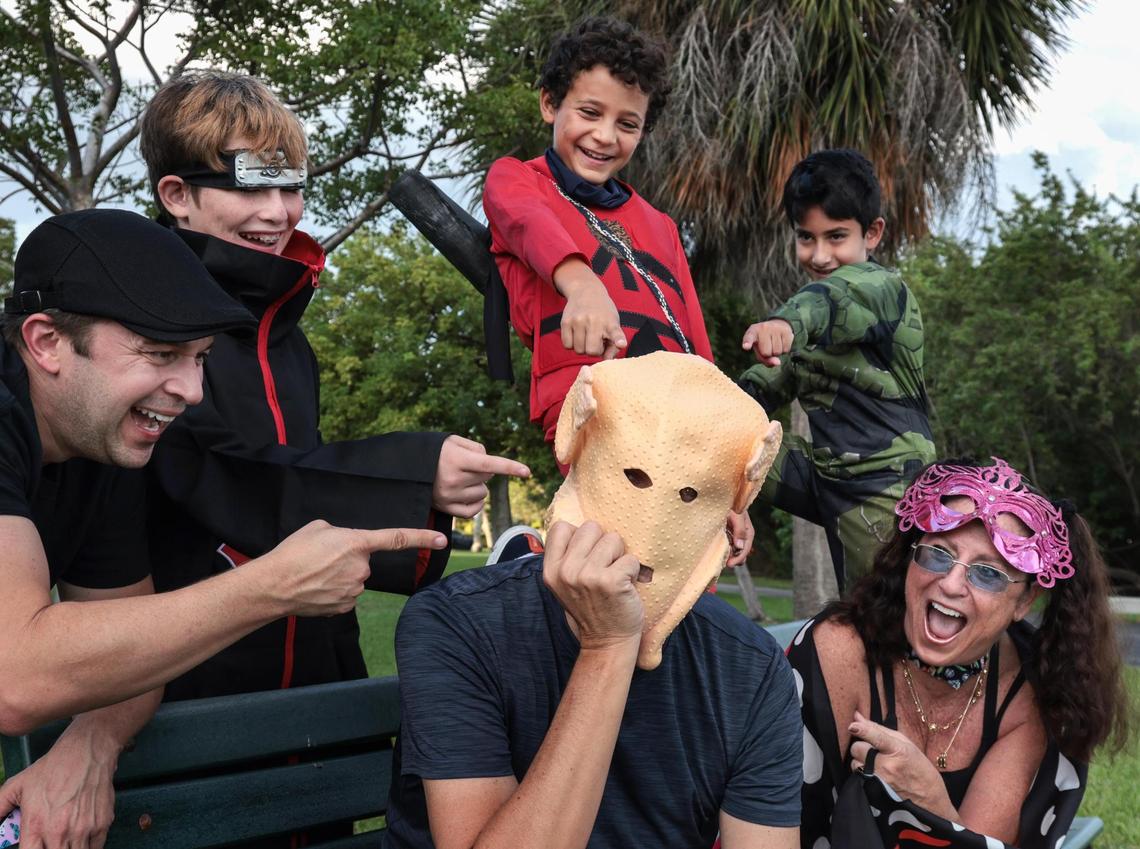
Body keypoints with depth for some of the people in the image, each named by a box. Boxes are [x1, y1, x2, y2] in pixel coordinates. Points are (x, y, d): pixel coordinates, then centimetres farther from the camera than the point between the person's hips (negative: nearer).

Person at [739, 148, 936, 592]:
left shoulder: (882, 288, -14)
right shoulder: (815, 303, 12)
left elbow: (835, 298, -38)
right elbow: (776, 378, 15)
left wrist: (788, 321, -61)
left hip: (885, 488, -8)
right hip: (829, 476, 8)